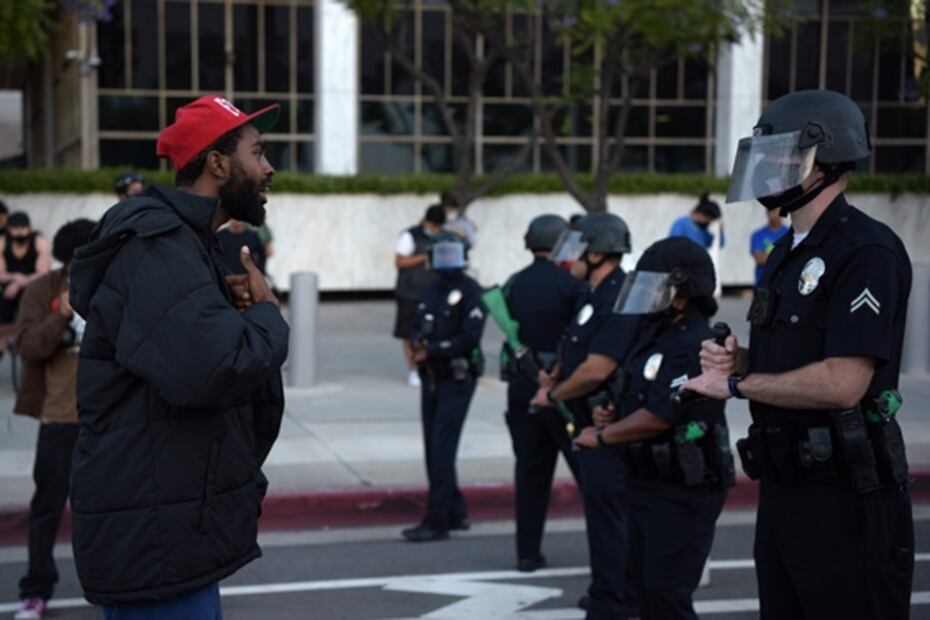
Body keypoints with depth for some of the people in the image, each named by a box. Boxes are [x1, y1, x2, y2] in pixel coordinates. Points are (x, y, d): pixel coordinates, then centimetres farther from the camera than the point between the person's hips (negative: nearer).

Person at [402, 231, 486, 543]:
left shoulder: (470, 291, -9)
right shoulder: (430, 290, 14)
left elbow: (470, 338, -17)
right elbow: (420, 328, 14)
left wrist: (432, 351, -16)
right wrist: (419, 344, -8)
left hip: (457, 380, -7)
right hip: (431, 380, 7)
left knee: (442, 450, -10)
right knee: (433, 450, 10)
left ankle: (436, 522, -6)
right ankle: (455, 512, 24)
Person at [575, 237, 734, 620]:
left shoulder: (693, 345, -21)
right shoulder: (654, 334, 11)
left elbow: (658, 416, -26)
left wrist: (602, 436, -11)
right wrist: (612, 412, 2)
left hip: (683, 492, -10)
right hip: (646, 484, 10)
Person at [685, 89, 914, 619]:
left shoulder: (866, 250, -15)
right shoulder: (788, 253, 14)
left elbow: (841, 384, -24)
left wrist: (737, 385, -13)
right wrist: (739, 360, 1)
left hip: (846, 496, -9)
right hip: (783, 486, 9)